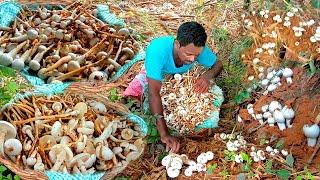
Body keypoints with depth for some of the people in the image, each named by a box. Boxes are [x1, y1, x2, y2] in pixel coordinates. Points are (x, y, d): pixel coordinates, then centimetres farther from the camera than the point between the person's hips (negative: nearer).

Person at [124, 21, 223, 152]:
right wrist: (164, 134, -56)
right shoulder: (158, 49, -45)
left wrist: (208, 76, -36)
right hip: (154, 77, -3)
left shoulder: (197, 49, -32)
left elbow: (218, 64, -10)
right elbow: (154, 93, -49)